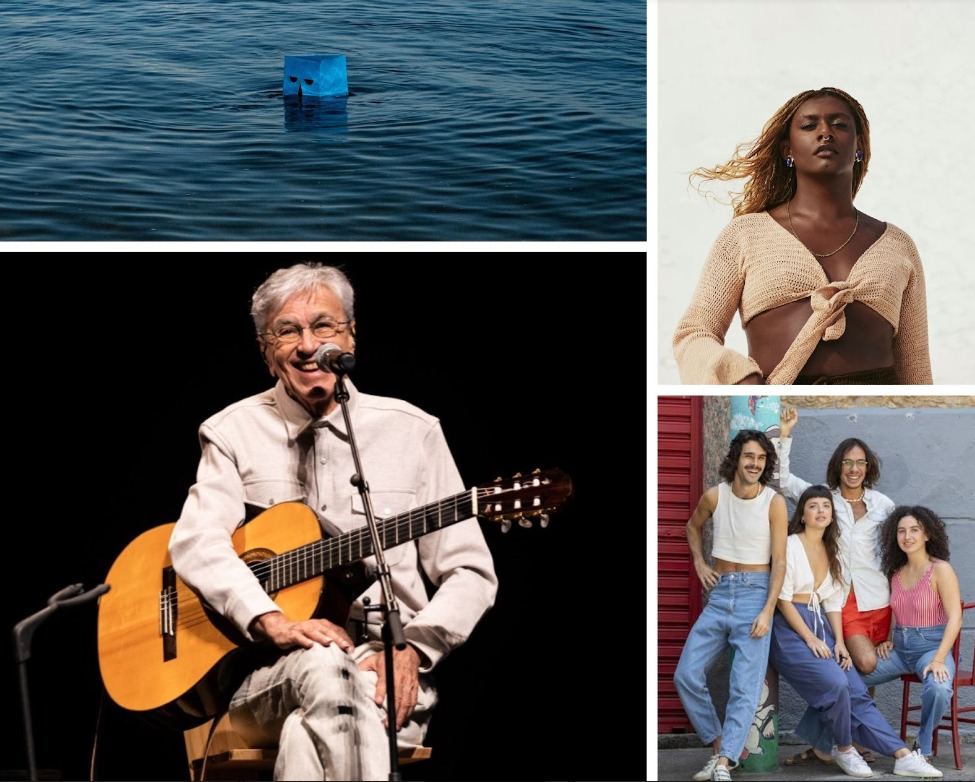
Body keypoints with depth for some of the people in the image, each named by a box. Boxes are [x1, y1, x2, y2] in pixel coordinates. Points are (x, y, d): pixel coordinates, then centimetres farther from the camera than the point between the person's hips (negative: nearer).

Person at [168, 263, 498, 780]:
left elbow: (470, 572, 7)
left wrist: (411, 651, -11)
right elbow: (196, 541, -8)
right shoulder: (234, 432, 10)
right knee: (326, 670, -36)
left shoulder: (412, 431, 10)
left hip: (392, 674, 0)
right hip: (271, 669, 1)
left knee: (308, 733, -35)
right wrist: (274, 621, -24)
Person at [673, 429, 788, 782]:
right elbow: (693, 526, 23)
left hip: (755, 594, -4)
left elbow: (779, 561, -8)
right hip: (719, 593, 4)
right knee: (686, 676, -2)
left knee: (745, 686, -10)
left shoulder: (774, 502, -8)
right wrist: (699, 562, 9)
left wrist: (768, 611, -16)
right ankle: (719, 747, 11)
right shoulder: (714, 496, 1)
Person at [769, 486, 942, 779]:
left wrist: (839, 642, 0)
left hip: (820, 626, 6)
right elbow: (783, 599, -11)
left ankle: (902, 755, -12)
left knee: (857, 692, -7)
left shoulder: (831, 551, 15)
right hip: (791, 629, -6)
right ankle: (843, 750, -5)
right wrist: (810, 639, -15)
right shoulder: (790, 546, -6)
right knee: (835, 683, -25)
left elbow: (833, 603, 14)